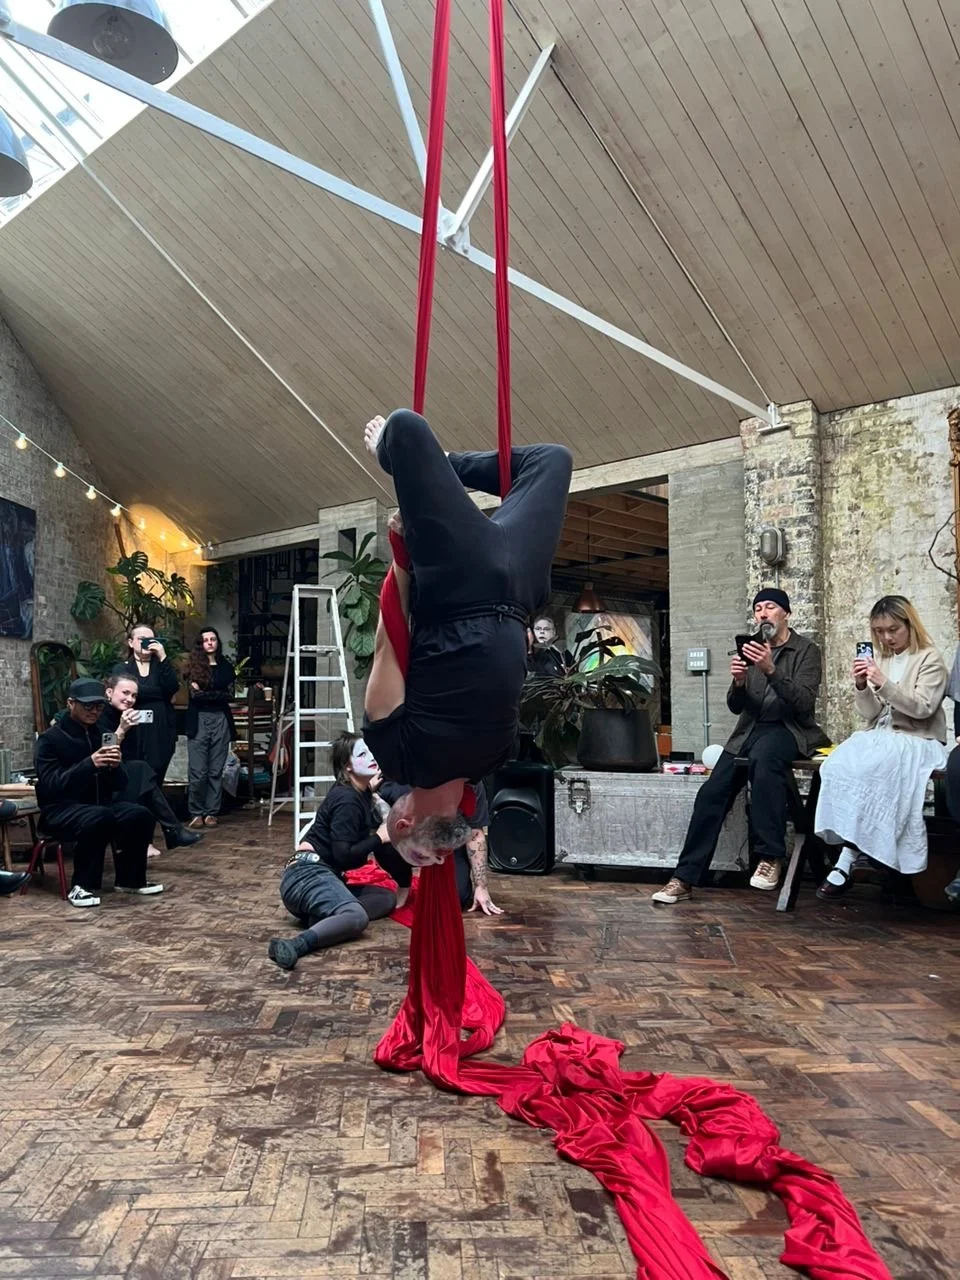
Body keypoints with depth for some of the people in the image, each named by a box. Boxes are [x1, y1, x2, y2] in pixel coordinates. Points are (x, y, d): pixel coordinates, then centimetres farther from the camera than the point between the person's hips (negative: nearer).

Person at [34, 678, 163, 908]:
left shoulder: (102, 736, 11)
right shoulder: (49, 739, -6)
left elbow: (119, 784, 7)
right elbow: (50, 785, -20)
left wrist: (115, 766, -16)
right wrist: (89, 764, -31)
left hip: (100, 804, 6)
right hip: (60, 810, -6)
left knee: (141, 815, -21)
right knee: (100, 817, -36)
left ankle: (130, 879, -4)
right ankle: (83, 886, -23)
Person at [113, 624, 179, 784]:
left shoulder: (160, 665, 14)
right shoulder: (121, 668, 7)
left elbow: (173, 688, -6)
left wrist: (163, 658, -10)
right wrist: (162, 693, -5)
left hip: (161, 733, 2)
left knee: (155, 784, 3)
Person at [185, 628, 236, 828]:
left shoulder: (226, 666, 11)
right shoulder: (194, 667, 5)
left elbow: (229, 695, 3)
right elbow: (194, 694, -7)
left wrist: (204, 692, -3)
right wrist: (218, 693, -7)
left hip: (220, 720, 2)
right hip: (198, 720, -2)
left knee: (216, 771, 1)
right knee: (198, 772, -5)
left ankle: (211, 812, 10)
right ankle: (196, 813, 7)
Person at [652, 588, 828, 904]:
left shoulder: (806, 650, 1)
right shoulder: (752, 649, 14)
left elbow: (804, 704, -13)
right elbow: (736, 707, 9)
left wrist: (771, 670, -26)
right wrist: (738, 681, -14)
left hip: (788, 728, -4)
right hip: (750, 730, 5)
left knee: (763, 757, -39)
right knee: (710, 793, -14)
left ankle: (771, 856, -31)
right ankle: (684, 878, -10)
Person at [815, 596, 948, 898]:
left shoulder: (930, 660, 1)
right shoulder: (880, 661, 16)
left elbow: (922, 707, -12)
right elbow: (870, 714, 12)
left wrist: (883, 684, -21)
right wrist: (861, 687, -7)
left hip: (916, 742, -5)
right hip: (880, 738, 5)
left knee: (866, 771, -34)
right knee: (838, 766, -28)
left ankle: (846, 860, -29)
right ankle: (848, 859, -32)